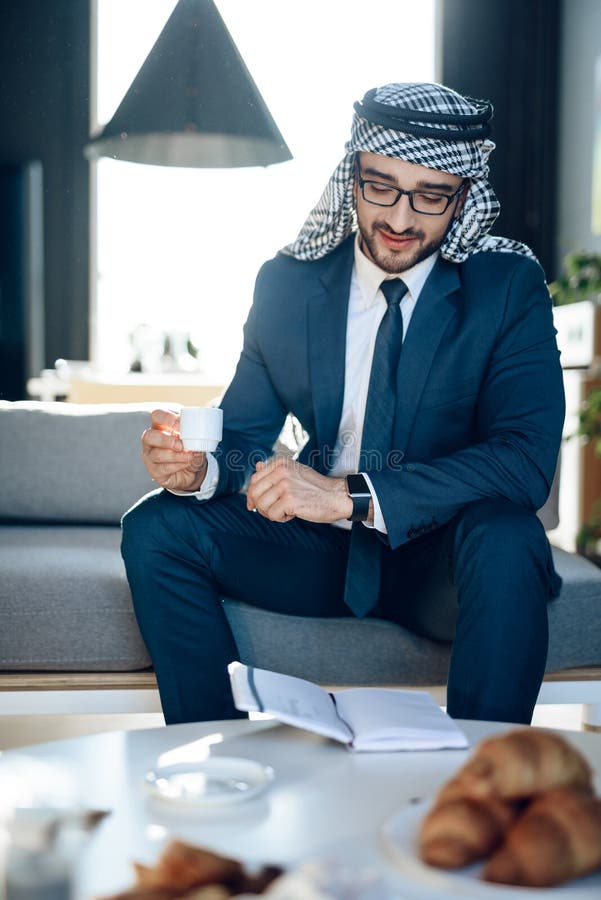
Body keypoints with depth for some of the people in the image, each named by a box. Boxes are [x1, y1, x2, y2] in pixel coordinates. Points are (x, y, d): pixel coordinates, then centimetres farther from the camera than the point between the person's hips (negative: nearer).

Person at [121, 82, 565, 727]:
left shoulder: (509, 286, -10)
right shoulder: (287, 281, -1)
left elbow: (528, 458, -22)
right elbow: (246, 432, 5)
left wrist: (350, 495, -33)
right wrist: (196, 466, -22)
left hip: (441, 553, -3)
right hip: (321, 547, 3)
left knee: (506, 540, -35)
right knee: (155, 529, -13)